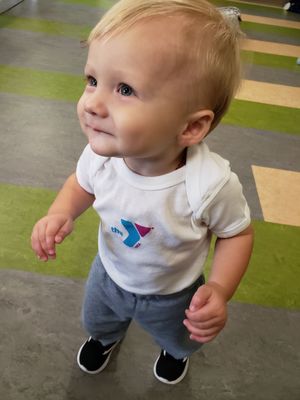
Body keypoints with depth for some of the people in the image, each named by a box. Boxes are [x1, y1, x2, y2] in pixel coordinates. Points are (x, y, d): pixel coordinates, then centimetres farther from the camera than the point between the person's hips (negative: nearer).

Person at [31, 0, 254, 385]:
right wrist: (61, 213, -26)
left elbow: (237, 233, -20)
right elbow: (82, 183, -6)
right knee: (96, 321, 34)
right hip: (109, 274, 3)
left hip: (173, 295, -2)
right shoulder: (101, 152, -30)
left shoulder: (211, 184, -41)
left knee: (179, 340, 33)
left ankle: (176, 351, 72)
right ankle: (106, 337, 73)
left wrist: (219, 289, -33)